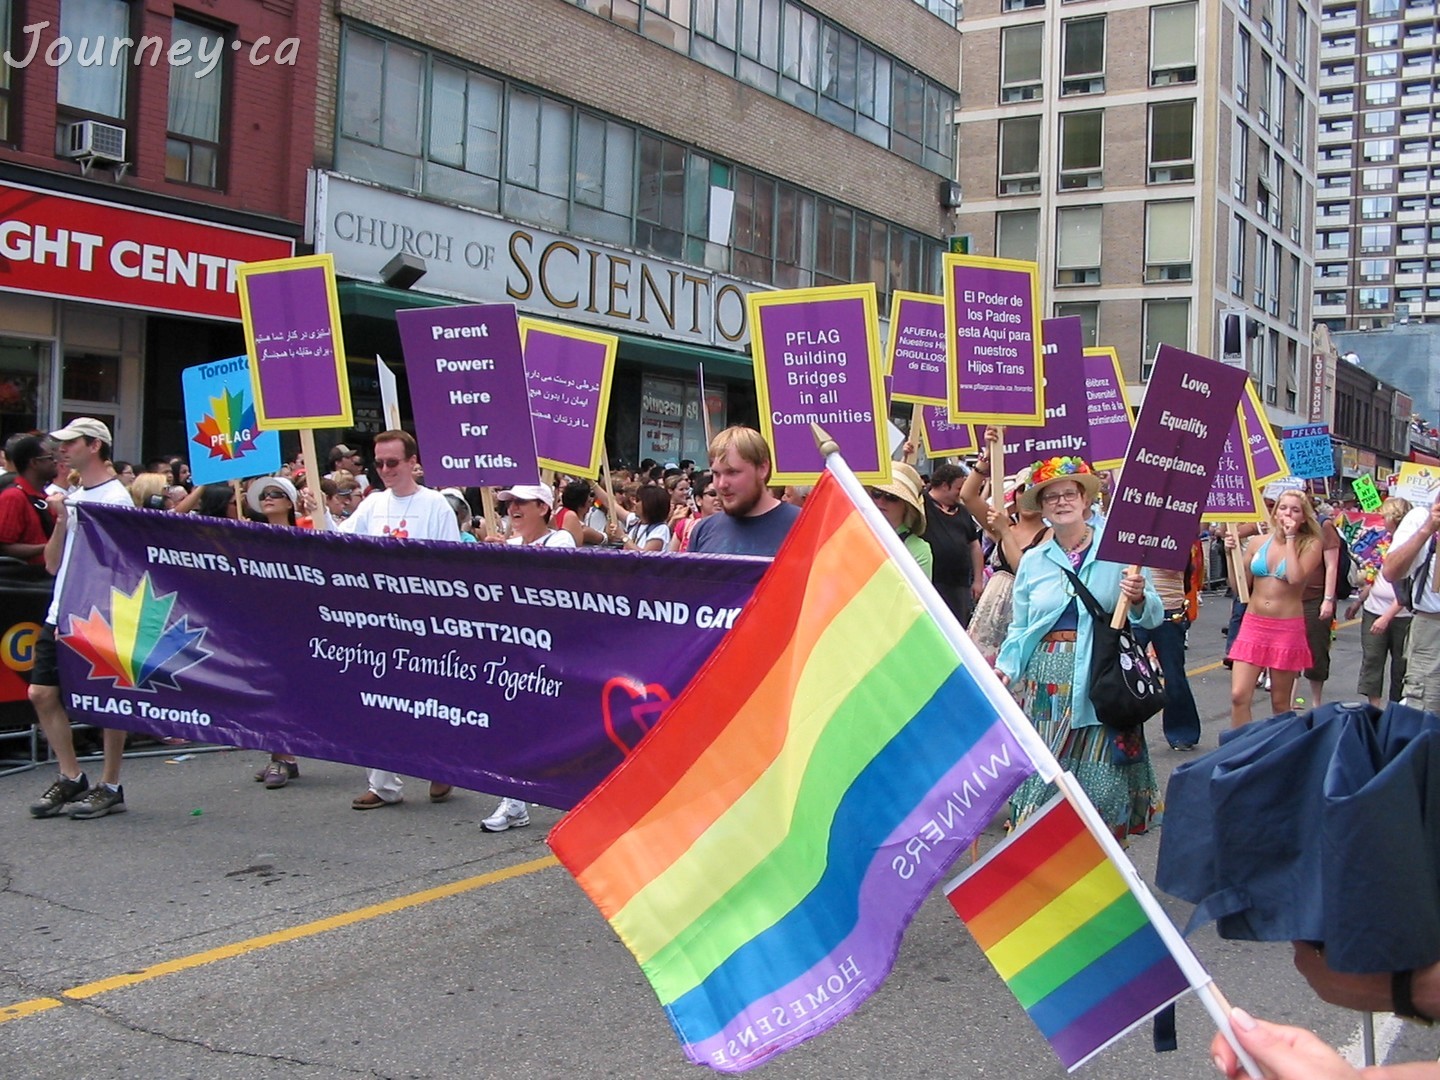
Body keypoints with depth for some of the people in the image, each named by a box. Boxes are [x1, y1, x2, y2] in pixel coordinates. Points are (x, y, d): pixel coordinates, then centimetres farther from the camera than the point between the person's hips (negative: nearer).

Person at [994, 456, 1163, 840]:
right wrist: (1006, 667, 1)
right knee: (1044, 775, 1)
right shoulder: (1033, 561, 12)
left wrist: (1138, 599, -16)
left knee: (1100, 775, -4)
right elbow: (1019, 629, 16)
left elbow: (1153, 617, 4)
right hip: (1047, 683, 3)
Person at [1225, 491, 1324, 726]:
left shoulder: (1310, 545, -3)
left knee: (1280, 703, 6)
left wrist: (1290, 539, -14)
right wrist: (1232, 552, -3)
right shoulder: (1257, 542, 6)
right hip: (1253, 625, 3)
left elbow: (1295, 577, -21)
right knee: (1239, 696, -7)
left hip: (1287, 629, -2)